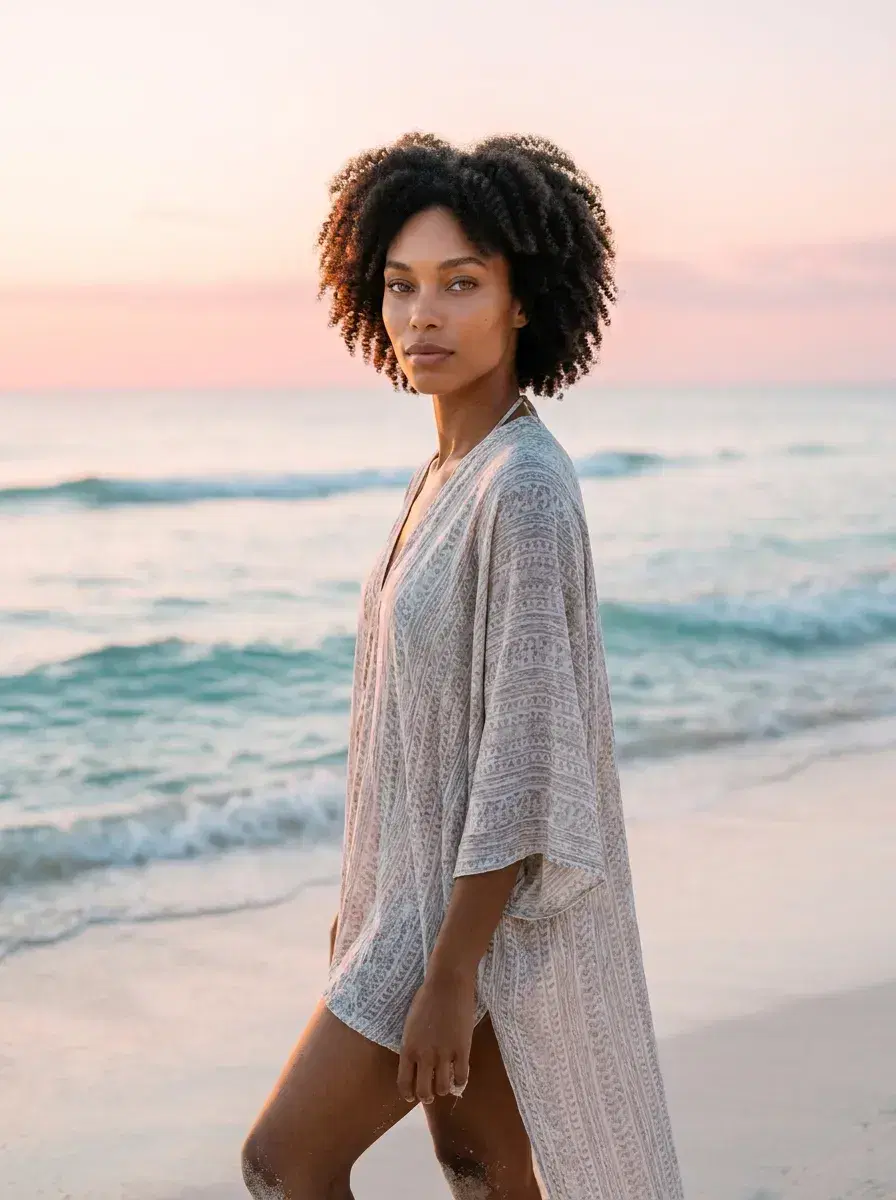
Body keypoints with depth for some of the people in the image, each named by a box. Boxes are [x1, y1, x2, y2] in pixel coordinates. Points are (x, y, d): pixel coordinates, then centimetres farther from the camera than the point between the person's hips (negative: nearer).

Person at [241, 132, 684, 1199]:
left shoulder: (526, 488, -23)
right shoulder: (456, 471, 5)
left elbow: (524, 752, -25)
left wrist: (447, 976, -23)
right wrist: (368, 893, 18)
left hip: (490, 905, -9)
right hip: (431, 874, 9)